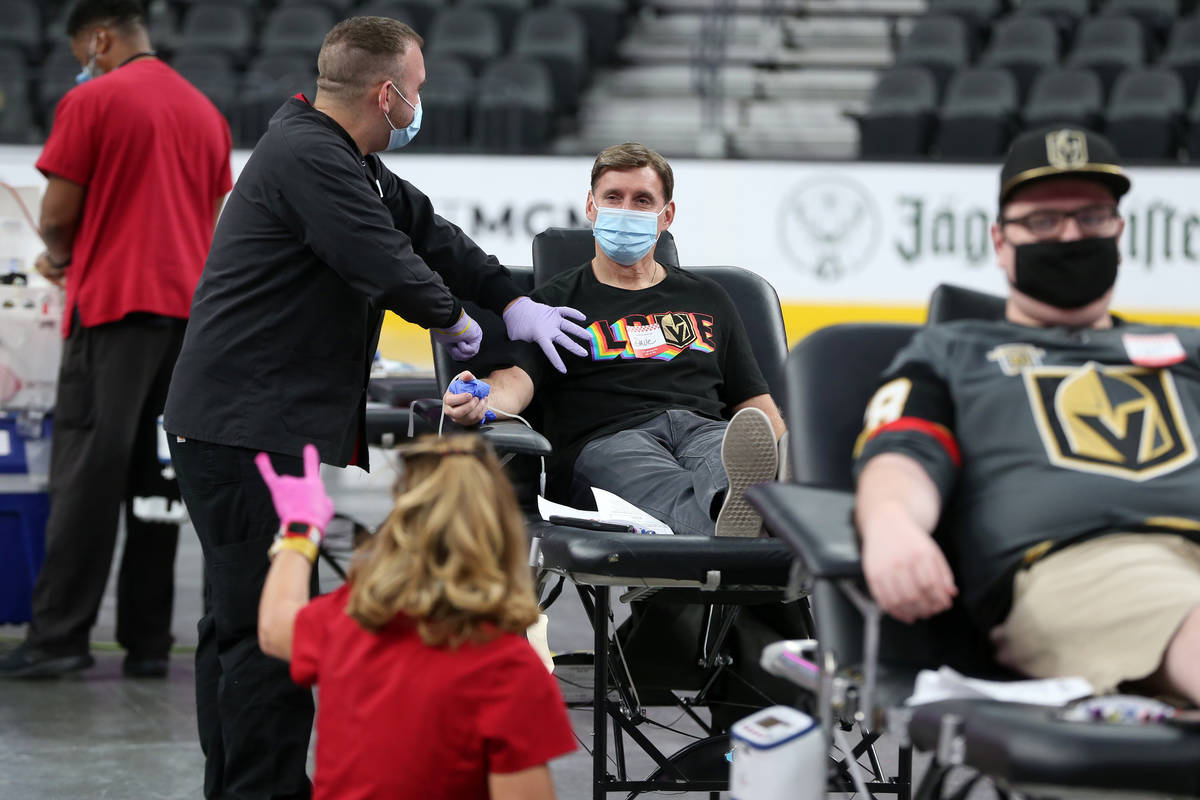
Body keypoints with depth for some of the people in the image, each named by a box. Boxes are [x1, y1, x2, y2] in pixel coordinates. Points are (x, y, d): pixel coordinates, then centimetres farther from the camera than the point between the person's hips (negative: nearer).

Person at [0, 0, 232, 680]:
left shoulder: (91, 101, -4)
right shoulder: (206, 112, 16)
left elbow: (58, 216, -6)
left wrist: (60, 258, 16)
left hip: (113, 304, -6)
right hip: (189, 307, 6)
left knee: (87, 473, -5)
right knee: (158, 475, 7)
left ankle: (60, 636, -7)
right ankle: (148, 642, 6)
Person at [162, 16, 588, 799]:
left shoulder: (347, 160, 16)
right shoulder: (307, 158, -18)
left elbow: (423, 229, 21)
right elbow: (388, 265, -22)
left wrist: (514, 302, 13)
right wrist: (453, 320, -4)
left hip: (254, 426, 11)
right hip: (248, 431, -11)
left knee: (239, 618, 16)